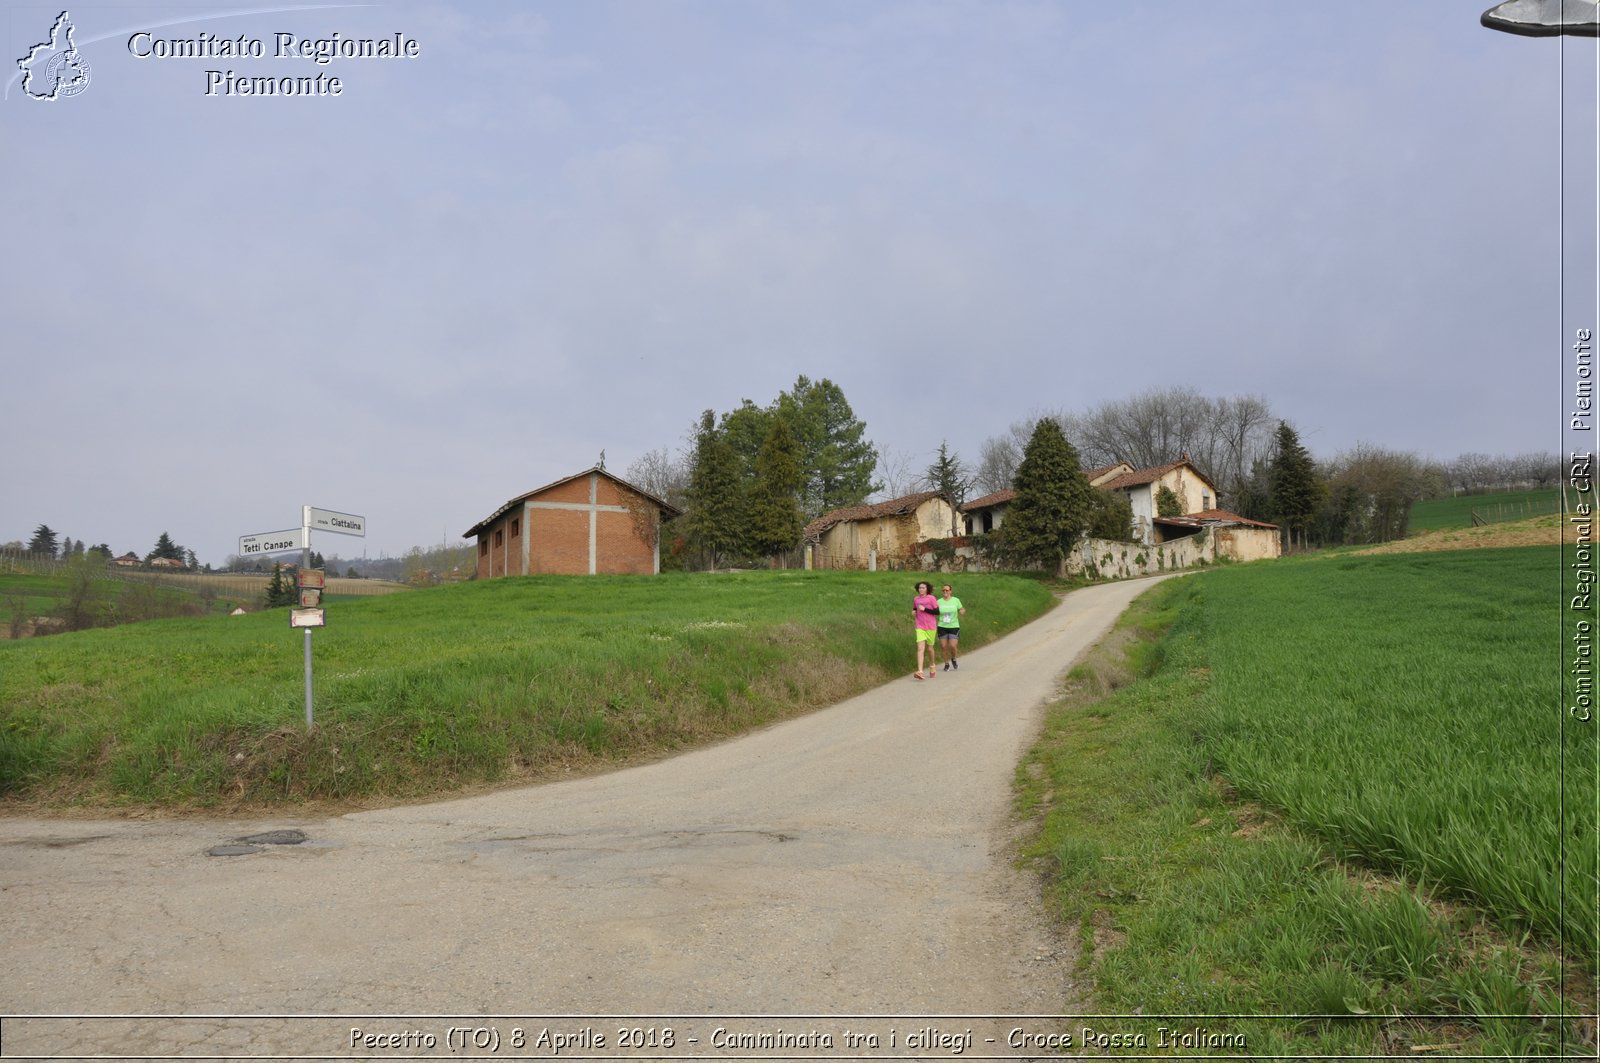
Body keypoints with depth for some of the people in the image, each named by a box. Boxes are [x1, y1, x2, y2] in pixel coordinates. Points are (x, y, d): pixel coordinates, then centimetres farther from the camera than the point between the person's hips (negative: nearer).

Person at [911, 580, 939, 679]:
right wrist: (913, 612, 0)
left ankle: (932, 667, 39)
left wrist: (925, 609, -17)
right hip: (920, 627, 2)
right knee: (920, 648, -13)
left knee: (929, 648, 12)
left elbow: (937, 612, -10)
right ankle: (920, 671, -22)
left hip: (931, 627, -2)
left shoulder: (931, 598, -7)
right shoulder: (915, 599, 5)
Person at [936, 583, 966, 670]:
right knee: (944, 647, 1)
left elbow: (962, 610, 8)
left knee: (952, 646, -11)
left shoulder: (956, 600, -1)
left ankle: (953, 659, 20)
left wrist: (962, 611, -14)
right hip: (942, 627, 2)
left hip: (954, 627, -2)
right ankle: (947, 664, 20)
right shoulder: (939, 602, 2)